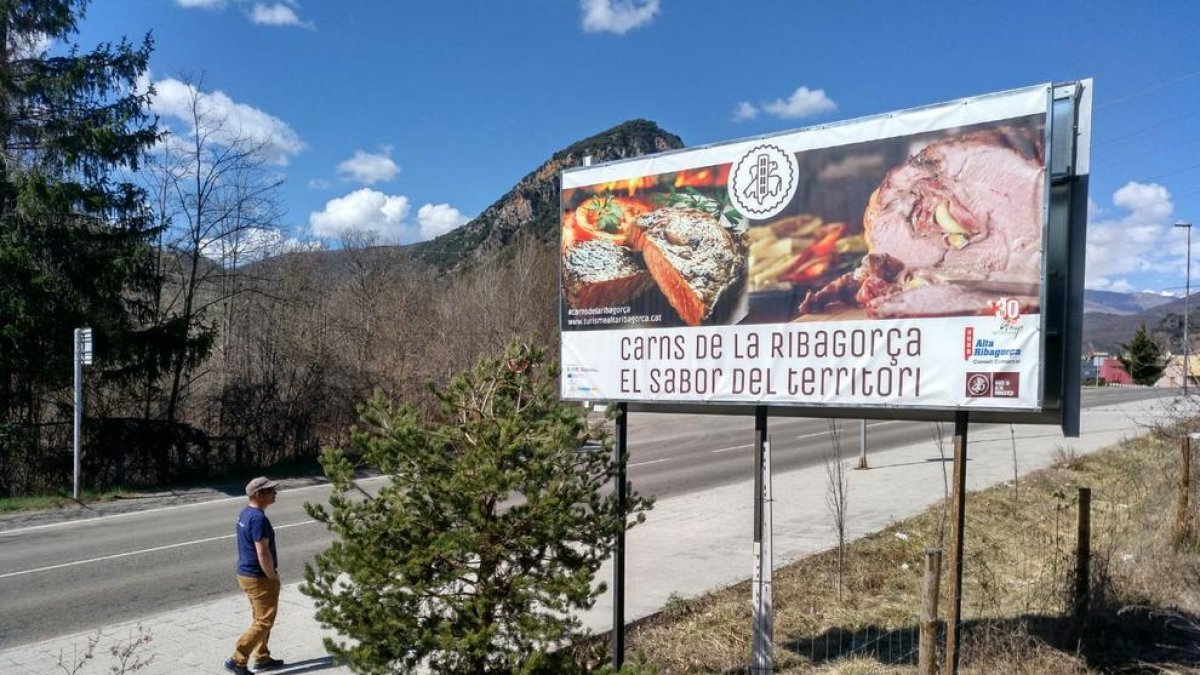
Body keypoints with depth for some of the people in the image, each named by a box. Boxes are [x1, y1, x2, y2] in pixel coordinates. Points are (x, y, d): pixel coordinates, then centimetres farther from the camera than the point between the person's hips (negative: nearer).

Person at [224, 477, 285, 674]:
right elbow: (263, 554, -26)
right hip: (259, 578, -10)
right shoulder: (259, 519, -24)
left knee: (261, 618, 20)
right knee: (264, 621, 1)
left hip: (246, 573, 10)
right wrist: (273, 577, -13)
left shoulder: (245, 513, 7)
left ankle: (261, 658, 28)